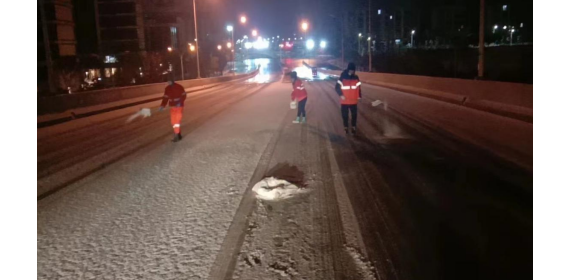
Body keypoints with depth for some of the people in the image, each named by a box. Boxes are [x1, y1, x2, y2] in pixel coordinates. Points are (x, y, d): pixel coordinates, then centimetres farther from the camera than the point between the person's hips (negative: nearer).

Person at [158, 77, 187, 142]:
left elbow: (184, 95, -7)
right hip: (172, 107, 6)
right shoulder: (167, 89, 5)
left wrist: (180, 102, -21)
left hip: (179, 106, -6)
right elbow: (165, 98, 6)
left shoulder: (179, 87, -11)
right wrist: (162, 106, -8)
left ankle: (176, 136, -7)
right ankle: (178, 134, 14)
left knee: (177, 120, -10)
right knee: (173, 121, 4)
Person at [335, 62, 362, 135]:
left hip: (353, 101, 2)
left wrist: (359, 96, 3)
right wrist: (341, 95, -14)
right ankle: (346, 127, 24)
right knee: (345, 115, 8)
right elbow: (337, 87, -4)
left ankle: (353, 127, 20)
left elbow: (358, 88, 10)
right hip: (344, 101, -2)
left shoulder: (356, 78, 2)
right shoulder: (342, 78, -7)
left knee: (354, 114, 6)